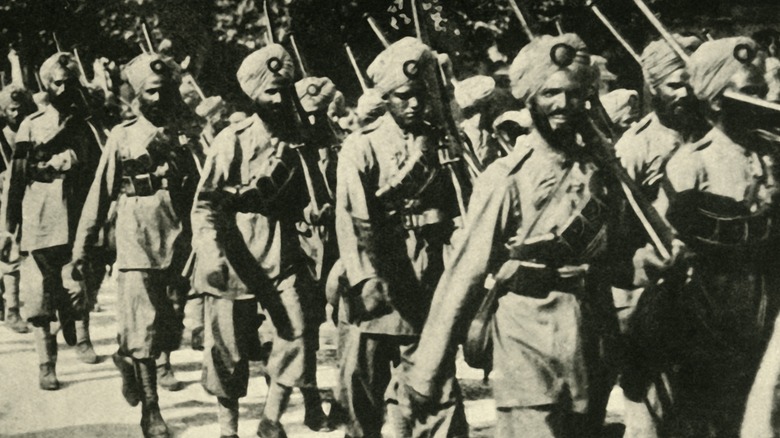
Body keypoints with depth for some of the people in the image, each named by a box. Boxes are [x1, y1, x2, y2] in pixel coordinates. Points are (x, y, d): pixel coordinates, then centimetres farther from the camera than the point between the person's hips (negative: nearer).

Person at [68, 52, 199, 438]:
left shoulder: (185, 136, 8)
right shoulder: (123, 135, 1)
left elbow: (201, 193, 9)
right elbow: (100, 195, 2)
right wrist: (80, 252, -1)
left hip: (177, 246, 3)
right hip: (136, 245, -3)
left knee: (170, 333, 7)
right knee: (144, 332, -4)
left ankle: (127, 357, 38)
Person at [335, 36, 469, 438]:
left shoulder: (441, 143, 9)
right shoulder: (361, 146, -3)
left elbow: (456, 213, 7)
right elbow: (350, 217, -13)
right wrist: (365, 279, -24)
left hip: (428, 285, 2)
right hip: (377, 284, -1)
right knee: (362, 388, 11)